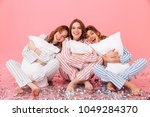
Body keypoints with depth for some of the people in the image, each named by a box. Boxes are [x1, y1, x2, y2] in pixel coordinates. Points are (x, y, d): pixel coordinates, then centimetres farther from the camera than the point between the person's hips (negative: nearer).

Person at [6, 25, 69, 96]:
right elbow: (25, 51, -5)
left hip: (42, 75, -2)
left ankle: (24, 84, -32)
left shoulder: (58, 49, 1)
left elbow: (46, 61, -16)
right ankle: (32, 86, -40)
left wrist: (35, 49, -15)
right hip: (27, 71, 2)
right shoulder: (42, 37, 4)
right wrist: (37, 60, -19)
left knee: (56, 62, -28)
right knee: (10, 62, -17)